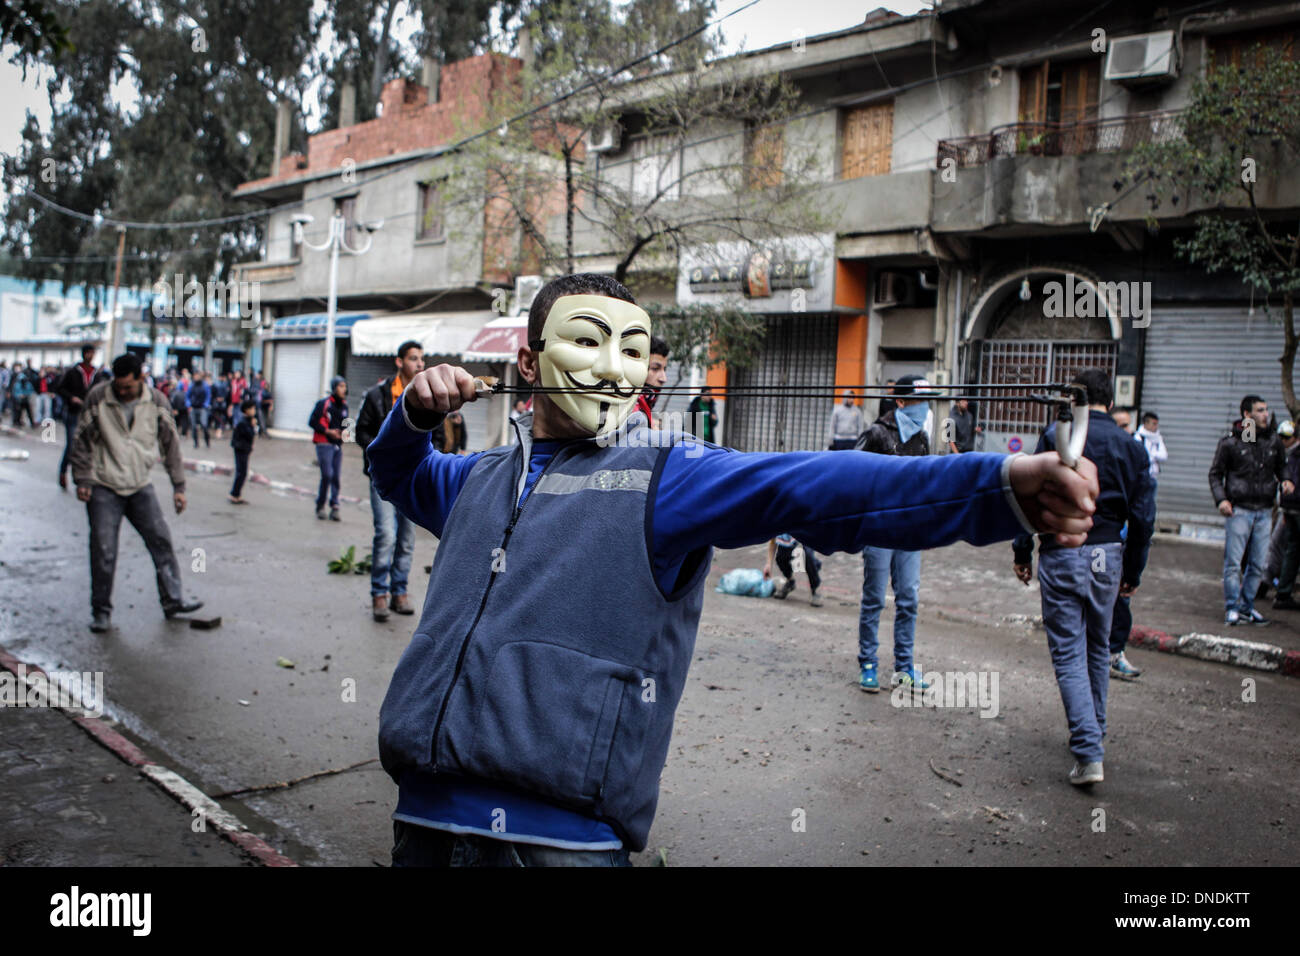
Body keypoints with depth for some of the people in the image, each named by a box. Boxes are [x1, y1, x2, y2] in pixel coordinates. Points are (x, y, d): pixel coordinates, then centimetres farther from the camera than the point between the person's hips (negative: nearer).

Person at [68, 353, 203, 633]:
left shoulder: (156, 402, -3)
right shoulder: (97, 398, -8)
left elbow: (171, 443, 5)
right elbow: (82, 441, 1)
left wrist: (178, 486, 3)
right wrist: (82, 480, -4)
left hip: (140, 486, 2)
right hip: (103, 488, -2)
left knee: (161, 539, 0)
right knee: (103, 551, -3)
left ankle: (172, 600, 11)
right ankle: (101, 610, 12)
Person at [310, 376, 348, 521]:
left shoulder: (344, 405, 13)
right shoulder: (323, 403, -6)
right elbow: (312, 422, -7)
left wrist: (344, 432, 4)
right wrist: (328, 431, -14)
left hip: (338, 445, 6)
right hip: (324, 444, -6)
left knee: (336, 476, 2)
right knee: (327, 475, -13)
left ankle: (334, 507, 5)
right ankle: (320, 506, 2)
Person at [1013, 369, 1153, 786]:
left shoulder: (1056, 435, -5)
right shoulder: (1131, 446, 5)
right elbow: (1141, 517, 6)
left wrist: (1022, 552, 1)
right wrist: (1133, 572, 15)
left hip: (1061, 555, -4)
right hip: (1108, 556, 4)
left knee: (1069, 653, -2)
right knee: (1098, 649, 20)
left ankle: (1089, 753, -10)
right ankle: (1093, 733, 32)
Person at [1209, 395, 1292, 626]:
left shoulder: (1273, 442, 8)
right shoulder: (1230, 442, -3)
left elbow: (1281, 467, 22)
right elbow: (1215, 474, 2)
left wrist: (1286, 481, 0)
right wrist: (1221, 499, -11)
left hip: (1264, 512, 4)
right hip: (1239, 511, -4)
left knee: (1258, 564, 7)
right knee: (1233, 562, -4)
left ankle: (1247, 606, 18)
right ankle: (1232, 608, 4)